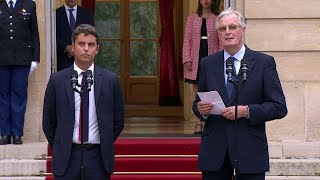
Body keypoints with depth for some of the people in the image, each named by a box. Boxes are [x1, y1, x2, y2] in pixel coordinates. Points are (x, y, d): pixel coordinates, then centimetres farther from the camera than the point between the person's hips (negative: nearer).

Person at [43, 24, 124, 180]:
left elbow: (118, 121, 9)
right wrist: (59, 150, 6)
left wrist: (105, 147, 8)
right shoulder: (57, 80, 2)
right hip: (66, 158, 0)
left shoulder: (110, 79, 2)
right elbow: (48, 122, 8)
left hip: (98, 158, 0)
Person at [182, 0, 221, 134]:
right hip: (196, 60, 1)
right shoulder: (192, 19, 10)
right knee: (197, 93, 3)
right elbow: (187, 40, 7)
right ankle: (198, 123, 7)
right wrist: (187, 59, -3)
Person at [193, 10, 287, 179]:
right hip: (214, 150, 3)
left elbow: (279, 107, -3)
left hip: (250, 150, -2)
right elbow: (198, 103, 15)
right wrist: (200, 109, -8)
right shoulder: (207, 64, 10)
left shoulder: (264, 62, 0)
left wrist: (246, 111, -15)